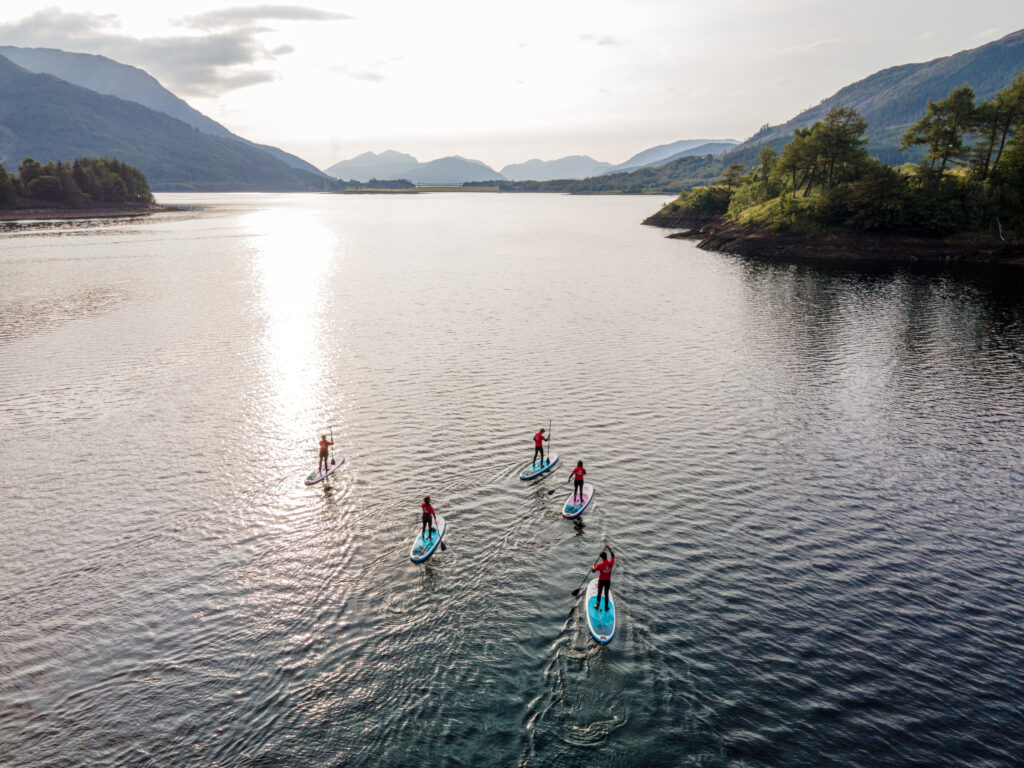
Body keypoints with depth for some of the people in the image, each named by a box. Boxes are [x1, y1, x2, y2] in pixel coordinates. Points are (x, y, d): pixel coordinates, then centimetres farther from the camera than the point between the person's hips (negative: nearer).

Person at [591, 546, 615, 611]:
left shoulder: (600, 565, -25)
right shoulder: (610, 563, -18)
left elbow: (593, 570, -9)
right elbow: (613, 556, 1)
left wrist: (594, 565, 11)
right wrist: (609, 548, 7)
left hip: (601, 581, -2)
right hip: (608, 581, 2)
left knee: (599, 593, 17)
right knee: (606, 594, 16)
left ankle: (597, 604, 27)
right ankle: (606, 607, 26)